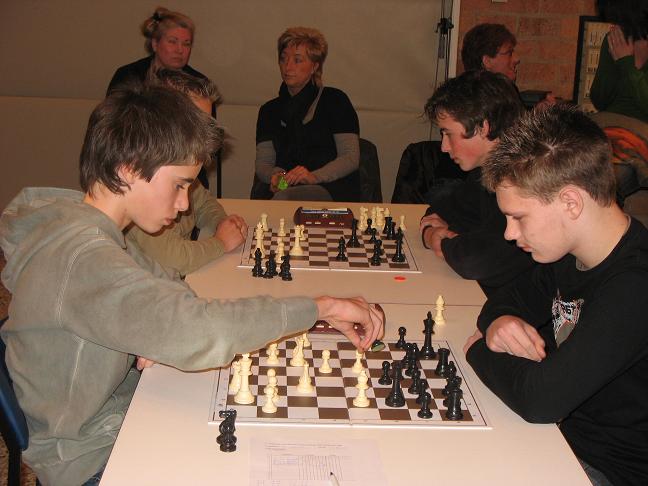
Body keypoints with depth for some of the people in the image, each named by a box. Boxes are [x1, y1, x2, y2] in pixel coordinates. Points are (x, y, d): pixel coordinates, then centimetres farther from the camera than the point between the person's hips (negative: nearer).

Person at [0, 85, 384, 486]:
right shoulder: (84, 257, -32)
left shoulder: (79, 221, -1)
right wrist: (318, 308, -33)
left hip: (113, 404, 8)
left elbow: (163, 283, 11)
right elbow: (196, 335, -44)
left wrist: (160, 333, -12)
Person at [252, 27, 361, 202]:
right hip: (286, 188, 4)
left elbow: (351, 158, -2)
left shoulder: (335, 100, 7)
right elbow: (263, 162, 11)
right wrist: (275, 175, -14)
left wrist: (314, 177, -19)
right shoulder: (269, 110, 21)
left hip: (332, 189, -3)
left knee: (284, 198, -37)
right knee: (259, 191, -34)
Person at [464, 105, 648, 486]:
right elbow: (515, 297, 15)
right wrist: (500, 320, -10)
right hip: (563, 427, 8)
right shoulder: (571, 253, -2)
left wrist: (479, 351, -14)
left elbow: (539, 397, -34)